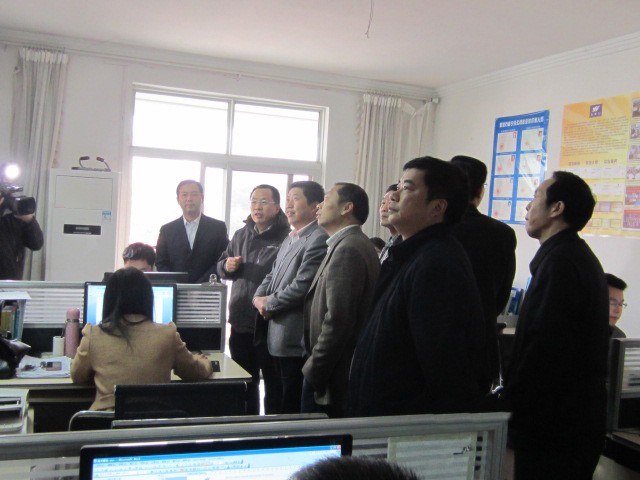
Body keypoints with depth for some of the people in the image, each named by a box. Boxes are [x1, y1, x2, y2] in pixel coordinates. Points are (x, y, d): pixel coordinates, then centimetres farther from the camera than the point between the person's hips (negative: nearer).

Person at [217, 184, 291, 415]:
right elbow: (222, 263, 22)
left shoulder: (287, 237, -12)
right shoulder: (241, 235, 12)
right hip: (240, 323, 7)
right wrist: (227, 266, 1)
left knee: (274, 385, 7)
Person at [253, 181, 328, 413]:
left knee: (291, 409, 1)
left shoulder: (319, 239, -14)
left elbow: (302, 285, -21)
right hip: (274, 338, 9)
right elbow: (272, 275, 21)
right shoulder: (290, 239, 18)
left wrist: (269, 304, -8)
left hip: (294, 341, -9)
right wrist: (259, 298, 1)